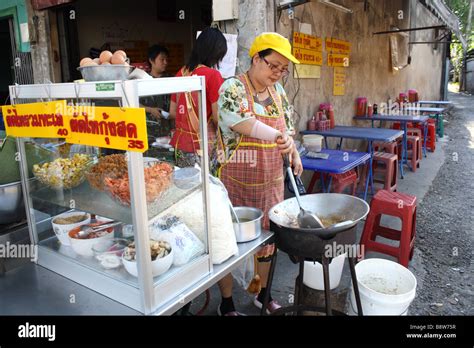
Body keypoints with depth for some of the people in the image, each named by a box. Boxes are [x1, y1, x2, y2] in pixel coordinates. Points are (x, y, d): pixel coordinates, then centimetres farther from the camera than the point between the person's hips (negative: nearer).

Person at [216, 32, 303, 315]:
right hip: (236, 182, -6)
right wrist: (275, 135, -42)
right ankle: (227, 303, 25)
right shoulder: (233, 88, -12)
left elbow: (287, 126, 17)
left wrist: (295, 154, 3)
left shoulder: (278, 91, 8)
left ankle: (263, 293, 37)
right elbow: (239, 121, -30)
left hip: (271, 181, 6)